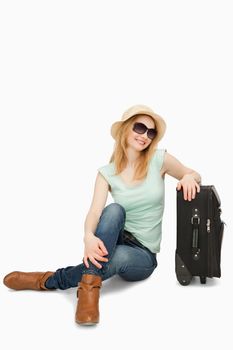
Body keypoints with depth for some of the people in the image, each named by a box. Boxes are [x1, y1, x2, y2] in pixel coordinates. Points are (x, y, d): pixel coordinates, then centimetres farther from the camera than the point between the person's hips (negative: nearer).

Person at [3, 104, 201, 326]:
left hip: (144, 256, 0)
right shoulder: (107, 173, -2)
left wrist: (189, 177, -17)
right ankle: (89, 285, -33)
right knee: (114, 210, -33)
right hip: (113, 241, 1)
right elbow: (95, 212, -15)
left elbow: (194, 175, 9)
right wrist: (89, 236, -39)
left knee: (118, 257, -38)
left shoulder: (159, 159, -4)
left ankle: (47, 281, -20)